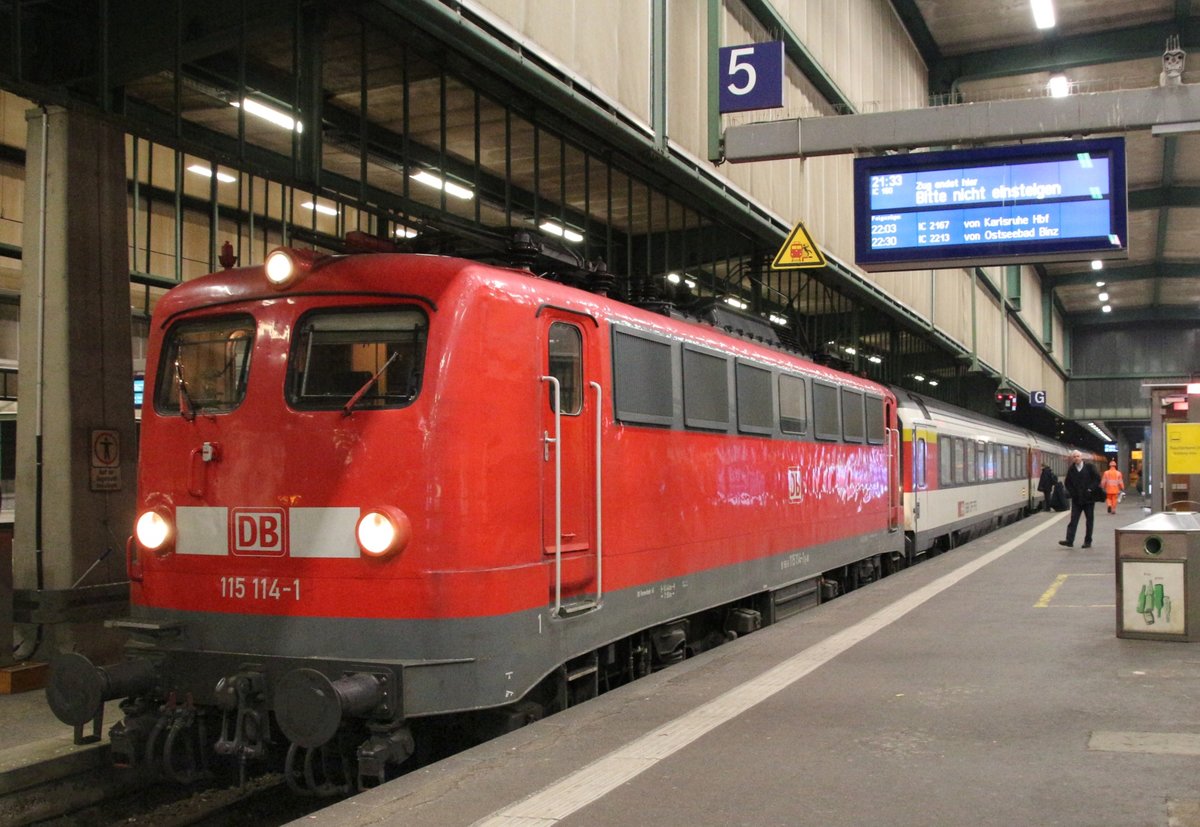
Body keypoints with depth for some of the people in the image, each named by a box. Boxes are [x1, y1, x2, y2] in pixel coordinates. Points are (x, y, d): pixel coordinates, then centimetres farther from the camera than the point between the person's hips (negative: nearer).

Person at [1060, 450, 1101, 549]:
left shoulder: (1089, 467, -2)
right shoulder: (1071, 470, 6)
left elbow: (1097, 478, -5)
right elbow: (1067, 483, 11)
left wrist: (1091, 489, -12)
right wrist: (1072, 492, -2)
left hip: (1089, 498, -2)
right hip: (1076, 499, 2)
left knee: (1089, 520, 4)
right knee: (1073, 520, -4)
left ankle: (1088, 541, 11)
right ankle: (1069, 540, -9)